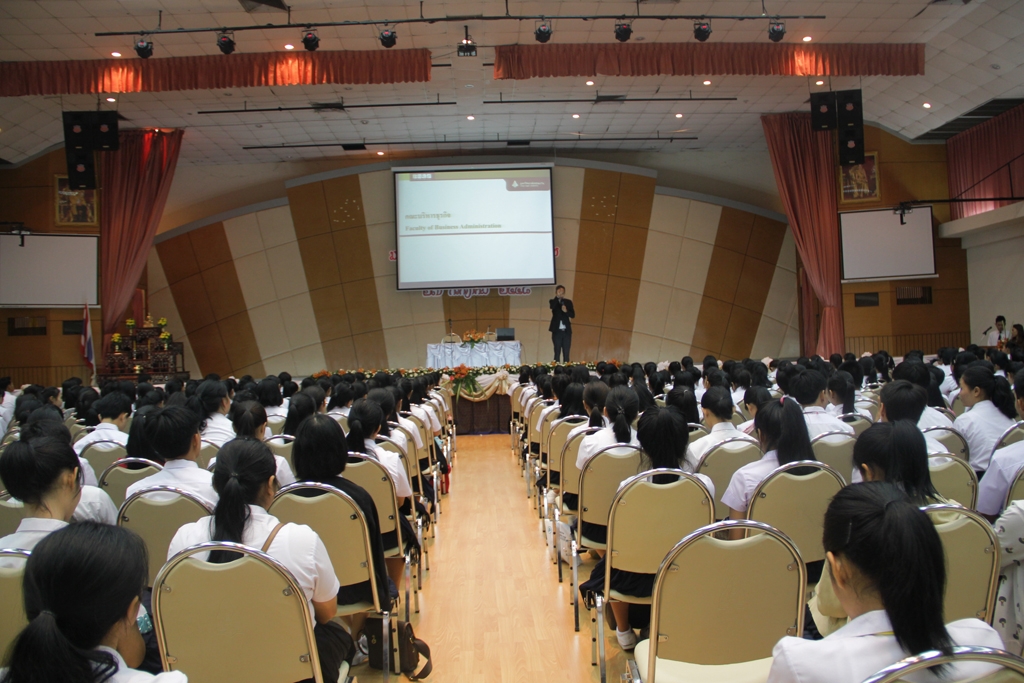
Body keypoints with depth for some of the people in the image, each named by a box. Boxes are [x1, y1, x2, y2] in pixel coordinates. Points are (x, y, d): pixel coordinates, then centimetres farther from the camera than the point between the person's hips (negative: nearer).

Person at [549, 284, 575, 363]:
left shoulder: (568, 302, 10)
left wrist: (566, 311, -16)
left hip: (567, 331, 2)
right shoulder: (553, 302, 3)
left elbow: (573, 315, 2)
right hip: (557, 331, -2)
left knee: (566, 353, 1)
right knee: (557, 352, -1)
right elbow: (552, 307, -21)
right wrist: (558, 296, -28)